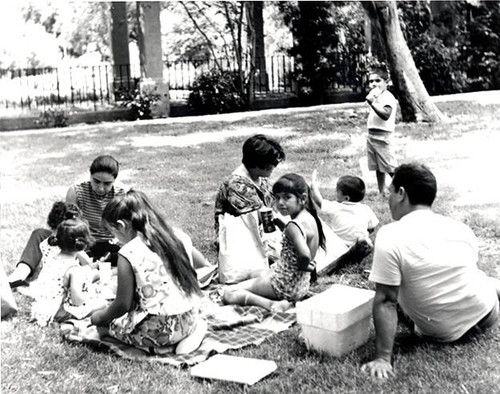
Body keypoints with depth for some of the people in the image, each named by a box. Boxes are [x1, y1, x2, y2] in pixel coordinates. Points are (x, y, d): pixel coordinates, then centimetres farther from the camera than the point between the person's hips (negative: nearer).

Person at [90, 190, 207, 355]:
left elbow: (123, 305, -9)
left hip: (162, 329, -7)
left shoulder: (129, 254, -14)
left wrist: (100, 316, 11)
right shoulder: (175, 236, 4)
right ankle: (191, 329, 9)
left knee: (104, 324, 11)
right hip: (191, 317, 7)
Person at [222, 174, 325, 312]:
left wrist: (302, 266, -17)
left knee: (228, 294, -6)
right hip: (302, 284, 9)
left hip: (285, 284, -9)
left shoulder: (293, 225, -23)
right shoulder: (309, 217, 5)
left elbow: (305, 255, -38)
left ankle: (272, 305, -21)